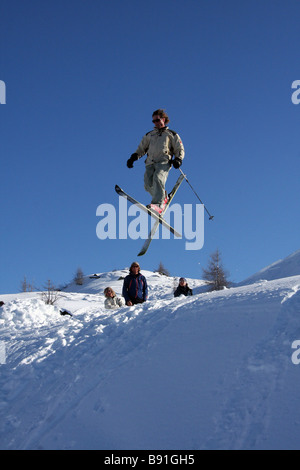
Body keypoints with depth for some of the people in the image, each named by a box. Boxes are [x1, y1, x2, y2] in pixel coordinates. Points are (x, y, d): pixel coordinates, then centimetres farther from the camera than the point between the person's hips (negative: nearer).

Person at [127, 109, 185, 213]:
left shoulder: (172, 134, 20)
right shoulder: (149, 135, 30)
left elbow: (180, 149, 17)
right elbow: (141, 149, 30)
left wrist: (178, 159, -4)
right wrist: (134, 157, 11)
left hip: (164, 162, -4)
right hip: (150, 162, 4)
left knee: (158, 179, -32)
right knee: (148, 185, -19)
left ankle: (158, 204, -44)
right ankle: (163, 197, 3)